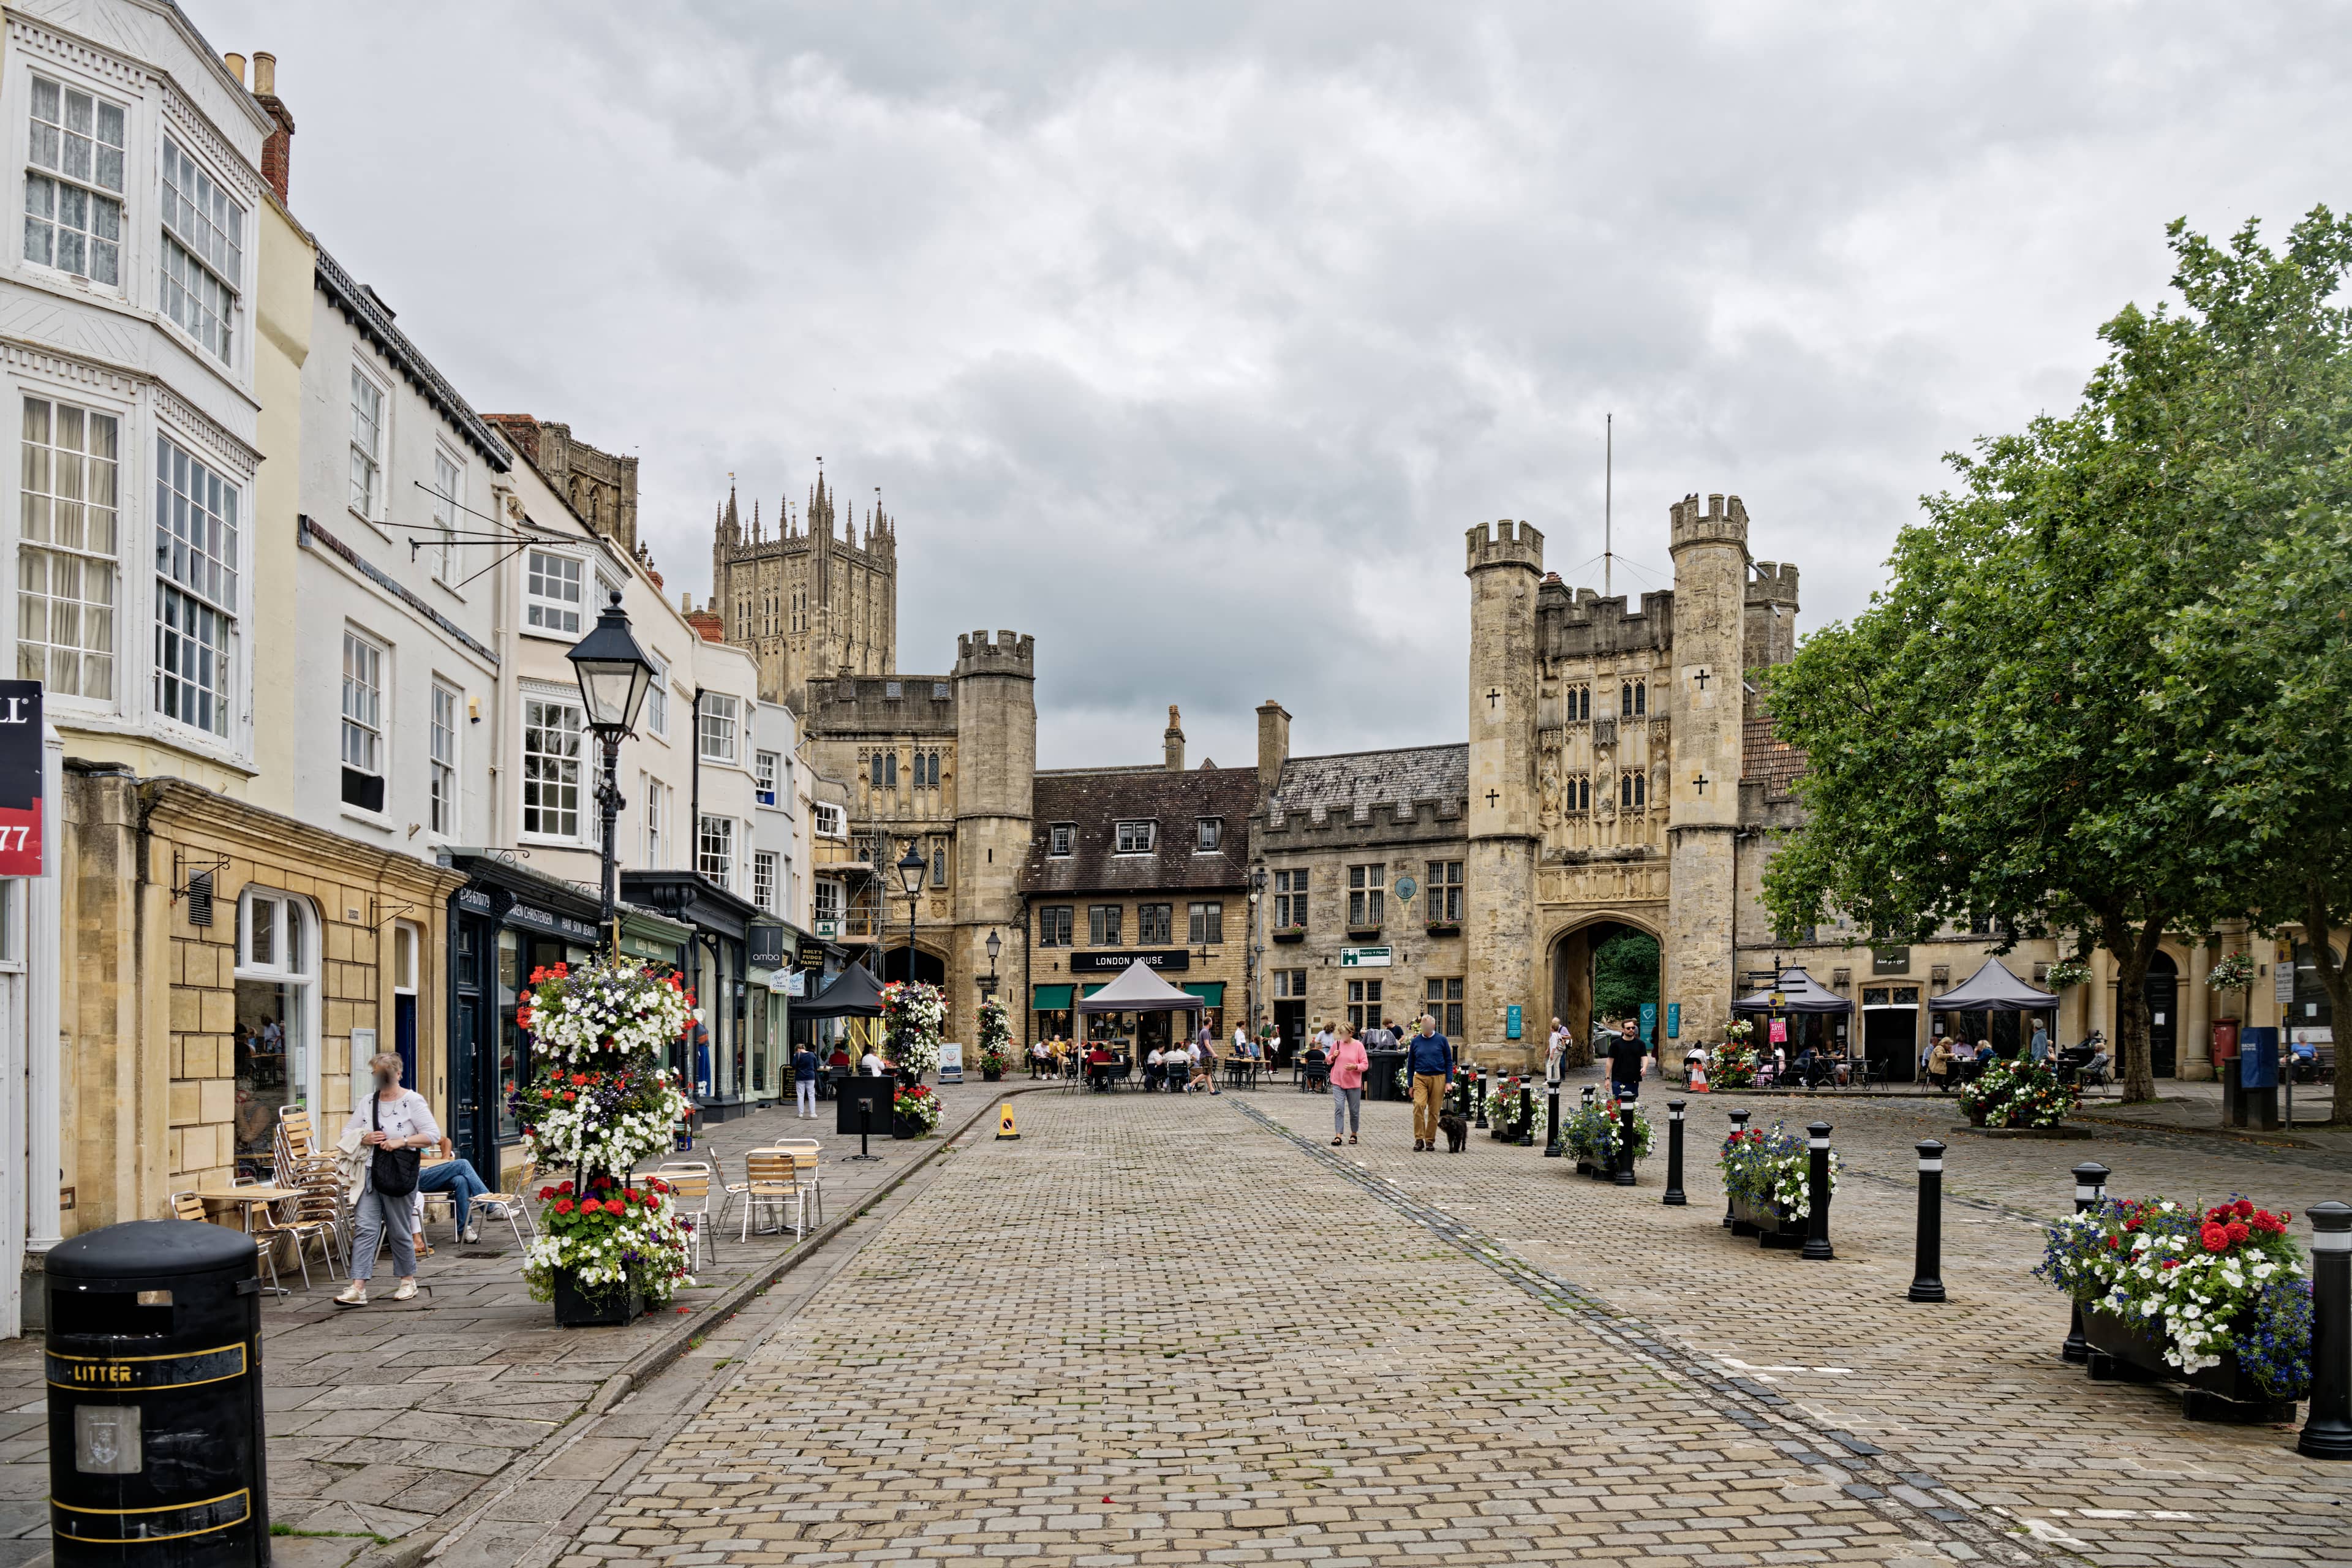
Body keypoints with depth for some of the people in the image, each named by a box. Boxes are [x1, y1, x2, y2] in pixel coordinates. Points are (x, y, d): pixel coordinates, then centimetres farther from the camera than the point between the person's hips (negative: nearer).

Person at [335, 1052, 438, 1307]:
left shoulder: (412, 1101, -3)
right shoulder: (368, 1102, 12)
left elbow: (433, 1135, -9)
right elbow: (347, 1132, 17)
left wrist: (401, 1142, -19)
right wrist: (364, 1139, -4)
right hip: (370, 1174, 4)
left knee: (400, 1231, 5)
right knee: (366, 1228, -6)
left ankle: (408, 1281, 23)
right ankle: (357, 1288, -10)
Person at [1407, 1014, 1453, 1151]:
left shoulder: (1442, 1040, 3)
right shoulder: (1416, 1041, 8)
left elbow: (1449, 1062, 7)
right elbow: (1410, 1064, 14)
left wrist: (1449, 1081, -2)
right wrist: (1411, 1085, 11)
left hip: (1438, 1078, 0)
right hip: (1420, 1078, 0)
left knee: (1434, 1111, 2)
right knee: (1419, 1105, -19)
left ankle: (1430, 1140, 14)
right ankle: (1419, 1139, -14)